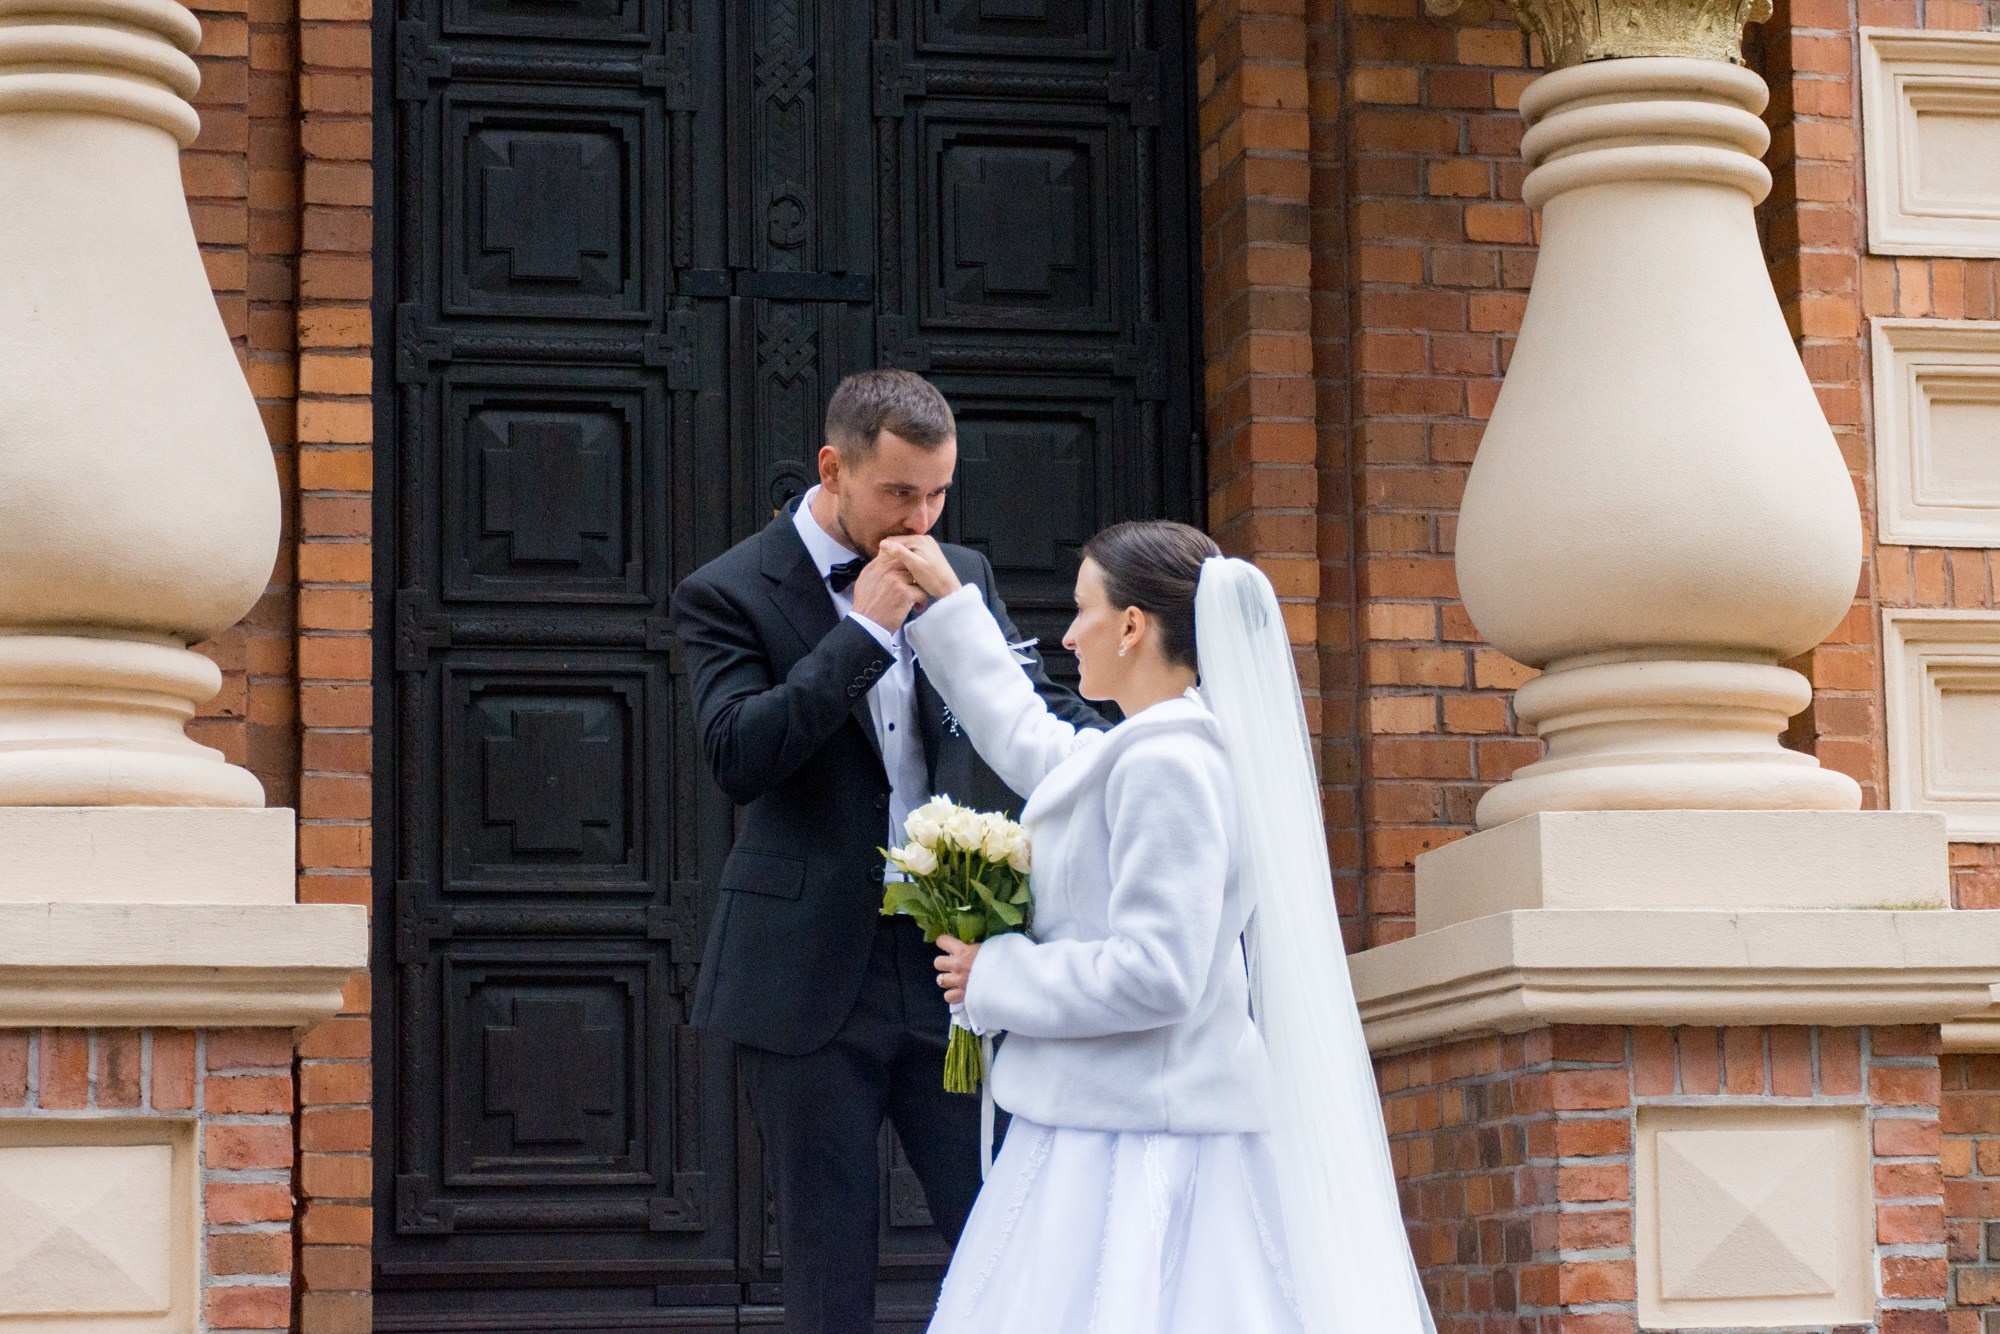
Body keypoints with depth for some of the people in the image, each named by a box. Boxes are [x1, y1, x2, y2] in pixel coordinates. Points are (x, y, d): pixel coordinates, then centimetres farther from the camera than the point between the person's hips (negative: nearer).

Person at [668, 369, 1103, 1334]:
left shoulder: (962, 575, 10)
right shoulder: (727, 594, -5)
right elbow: (737, 757, -18)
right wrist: (866, 630, -18)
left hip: (951, 969, 4)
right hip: (810, 987, -3)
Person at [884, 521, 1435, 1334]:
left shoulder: (1166, 766, -16)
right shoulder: (1137, 752, 13)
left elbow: (1156, 975, -22)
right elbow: (1026, 741, 33)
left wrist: (995, 977, -12)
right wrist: (947, 604, 37)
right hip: (1118, 1115, 10)